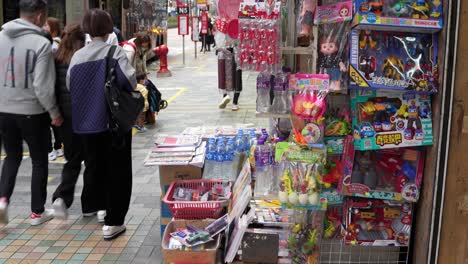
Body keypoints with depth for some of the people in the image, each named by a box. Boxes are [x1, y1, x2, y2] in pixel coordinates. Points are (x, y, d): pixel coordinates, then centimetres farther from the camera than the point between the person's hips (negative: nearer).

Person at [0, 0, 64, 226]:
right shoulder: (41, 43, -16)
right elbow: (42, 85, -19)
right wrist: (55, 112, -7)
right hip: (32, 112, -5)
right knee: (39, 161, 11)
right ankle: (37, 212, 18)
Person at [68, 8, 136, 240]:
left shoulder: (77, 56, 1)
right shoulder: (115, 52, -11)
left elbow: (69, 86, 4)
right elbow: (129, 80, -22)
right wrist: (129, 92, -1)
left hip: (85, 122, 4)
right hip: (114, 121, -4)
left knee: (94, 166, 21)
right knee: (117, 171, 4)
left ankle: (98, 207, 38)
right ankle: (113, 222, 3)